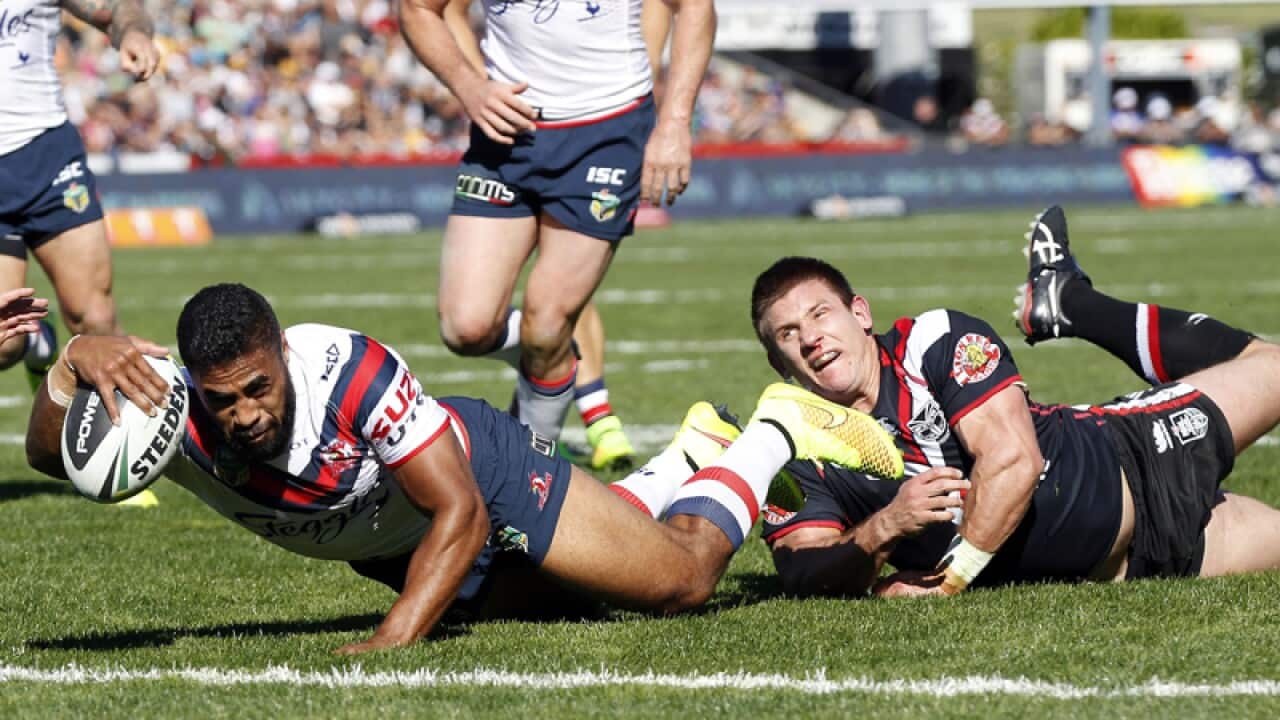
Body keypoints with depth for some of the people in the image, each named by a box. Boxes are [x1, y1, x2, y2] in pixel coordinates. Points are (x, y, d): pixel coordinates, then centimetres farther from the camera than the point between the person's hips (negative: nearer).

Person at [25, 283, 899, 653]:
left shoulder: (353, 370, -42)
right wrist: (73, 365, -68)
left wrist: (398, 636, -50)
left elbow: (463, 513, -38)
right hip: (385, 544, 5)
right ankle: (685, 459, 52)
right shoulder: (174, 416, -34)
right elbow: (51, 455, -47)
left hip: (483, 468, -5)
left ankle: (780, 429, 31)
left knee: (682, 578, 4)